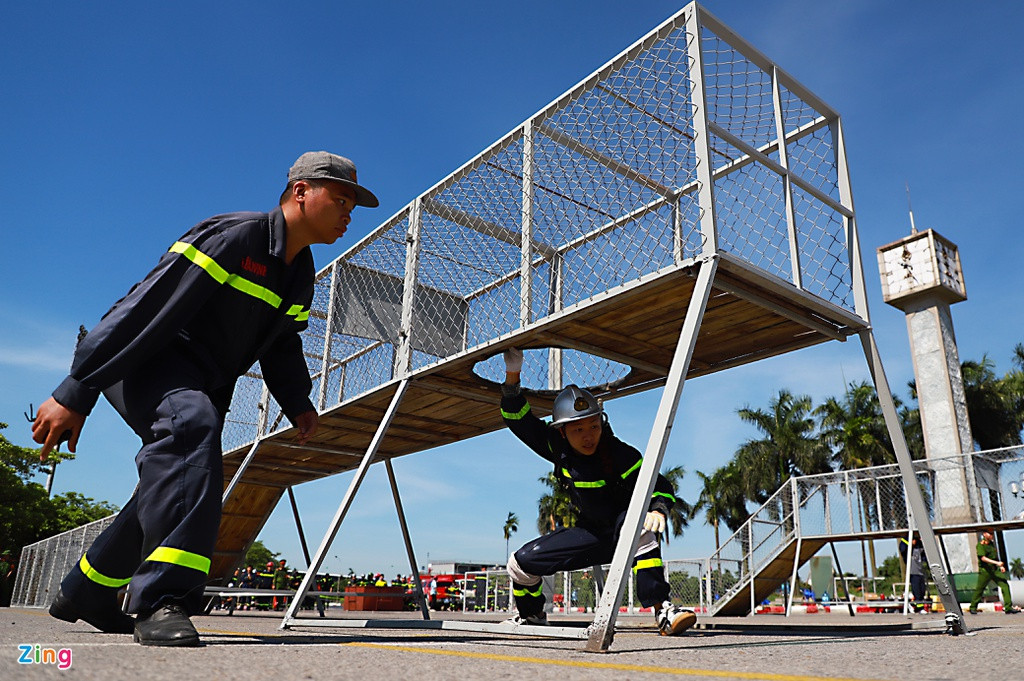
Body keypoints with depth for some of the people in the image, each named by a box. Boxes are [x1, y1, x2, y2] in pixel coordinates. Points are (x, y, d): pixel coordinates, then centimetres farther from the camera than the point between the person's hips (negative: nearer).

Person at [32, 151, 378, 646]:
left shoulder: (301, 274, 7)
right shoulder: (232, 236, -21)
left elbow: (282, 346, 17)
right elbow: (146, 309, -25)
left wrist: (296, 402, 0)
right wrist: (75, 393, -27)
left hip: (204, 383, 9)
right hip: (144, 360, -9)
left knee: (170, 494, 10)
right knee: (192, 424, -37)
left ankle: (83, 595, 33)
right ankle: (161, 598, -37)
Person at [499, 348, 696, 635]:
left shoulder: (620, 455, -25)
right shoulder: (558, 447, -13)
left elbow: (660, 487, -23)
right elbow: (519, 420, -10)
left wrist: (658, 509, -45)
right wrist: (512, 375, -23)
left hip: (625, 526, -4)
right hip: (590, 533, 4)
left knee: (639, 526, -41)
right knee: (521, 563, -5)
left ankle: (662, 611, -36)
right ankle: (532, 616, 25)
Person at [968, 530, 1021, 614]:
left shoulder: (992, 544, 12)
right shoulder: (980, 545, -11)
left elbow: (995, 556, 23)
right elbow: (983, 558, -21)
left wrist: (1000, 566, 12)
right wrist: (996, 562, -28)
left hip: (995, 570, 7)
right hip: (985, 570, -7)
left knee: (1005, 585, -8)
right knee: (979, 589, 2)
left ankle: (1008, 608, -3)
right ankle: (973, 607, 17)